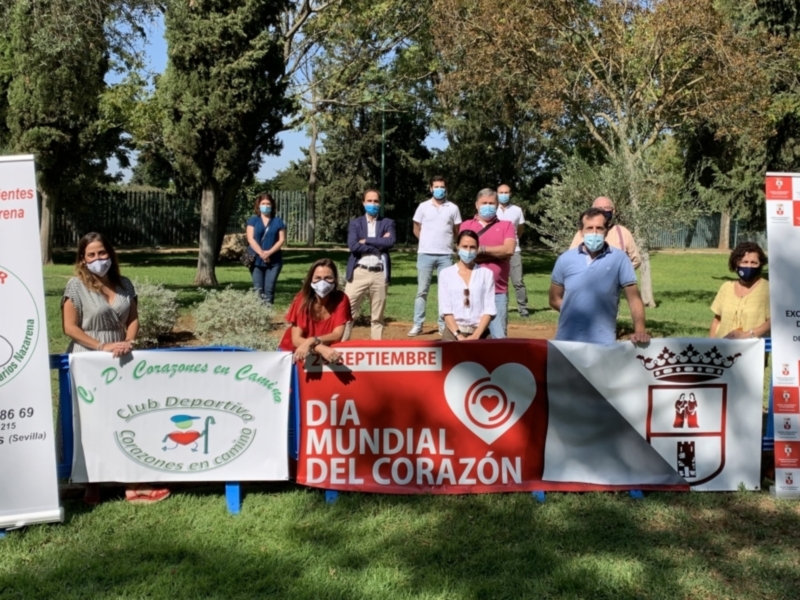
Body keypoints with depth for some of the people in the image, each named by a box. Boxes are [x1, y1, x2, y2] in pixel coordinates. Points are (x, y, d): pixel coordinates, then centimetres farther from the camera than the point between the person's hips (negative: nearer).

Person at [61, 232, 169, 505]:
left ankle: (134, 483, 10)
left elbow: (133, 319, 9)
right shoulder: (76, 285, -7)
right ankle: (92, 485, 15)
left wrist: (127, 343, -10)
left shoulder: (124, 284, 8)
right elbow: (70, 327, -10)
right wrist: (103, 346, -17)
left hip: (120, 362, 4)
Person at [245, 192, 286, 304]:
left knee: (269, 289, -5)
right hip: (256, 260, 0)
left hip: (274, 260, 0)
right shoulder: (253, 220, 7)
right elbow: (250, 239, -2)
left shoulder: (278, 221, 8)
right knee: (258, 289, -2)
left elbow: (282, 239, 1)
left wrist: (269, 252, -12)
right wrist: (261, 253, -14)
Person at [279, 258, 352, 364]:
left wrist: (311, 341, -35)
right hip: (295, 351, -1)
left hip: (327, 351, 1)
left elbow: (337, 335, -18)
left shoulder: (341, 299, -13)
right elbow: (296, 339, -21)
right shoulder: (302, 299, -16)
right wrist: (322, 348, -39)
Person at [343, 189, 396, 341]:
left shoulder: (388, 223, 11)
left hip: (380, 274, 1)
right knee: (347, 311, -5)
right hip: (359, 273, -1)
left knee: (377, 317, 7)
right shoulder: (355, 223, 9)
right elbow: (353, 246, -7)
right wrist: (378, 246, -7)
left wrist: (366, 241, -6)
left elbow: (390, 241, -8)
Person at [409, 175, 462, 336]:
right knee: (422, 291, 2)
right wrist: (428, 241, 10)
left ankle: (443, 324, 11)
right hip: (425, 254, 0)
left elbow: (457, 231, 13)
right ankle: (418, 324, 4)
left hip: (445, 255, 1)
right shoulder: (423, 207, 4)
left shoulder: (453, 208, 4)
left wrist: (444, 240, 9)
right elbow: (416, 229, 12)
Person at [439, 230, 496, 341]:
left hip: (479, 331, 0)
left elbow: (489, 309, 2)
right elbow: (445, 309, 1)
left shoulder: (487, 274, 9)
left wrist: (476, 335, -11)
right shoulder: (446, 273, 9)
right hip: (453, 330, 0)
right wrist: (458, 335, -12)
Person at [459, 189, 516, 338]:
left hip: (498, 291, 0)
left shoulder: (506, 225, 10)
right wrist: (497, 253, -5)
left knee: (498, 336, -3)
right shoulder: (466, 225, 11)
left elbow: (509, 250, -8)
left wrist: (481, 249, -5)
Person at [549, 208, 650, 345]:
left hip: (603, 341, -2)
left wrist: (640, 330, -17)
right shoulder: (565, 259, 3)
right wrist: (575, 312, -4)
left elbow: (634, 298, -5)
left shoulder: (619, 259, -2)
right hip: (567, 339, 2)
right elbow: (555, 299, 9)